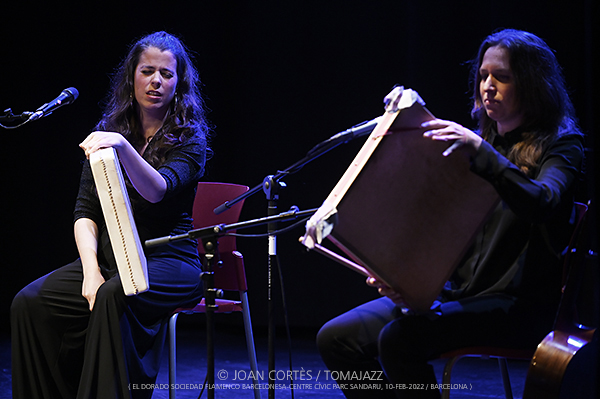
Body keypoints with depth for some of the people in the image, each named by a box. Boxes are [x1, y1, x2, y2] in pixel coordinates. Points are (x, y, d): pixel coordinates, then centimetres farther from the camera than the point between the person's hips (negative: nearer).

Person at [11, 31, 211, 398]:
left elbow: (157, 191, -23)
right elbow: (86, 210, 7)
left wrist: (122, 146, -40)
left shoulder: (189, 137, -2)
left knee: (114, 298, -37)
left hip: (168, 261, -5)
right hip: (109, 257, 5)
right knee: (31, 303, -20)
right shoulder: (110, 130, 11)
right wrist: (91, 269, -9)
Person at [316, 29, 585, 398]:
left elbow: (542, 204, -24)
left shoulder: (560, 145, -2)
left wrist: (479, 150, -32)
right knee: (335, 338, -10)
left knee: (397, 339, -31)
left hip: (519, 302, -7)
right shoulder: (476, 139, 19)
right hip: (455, 290, 7)